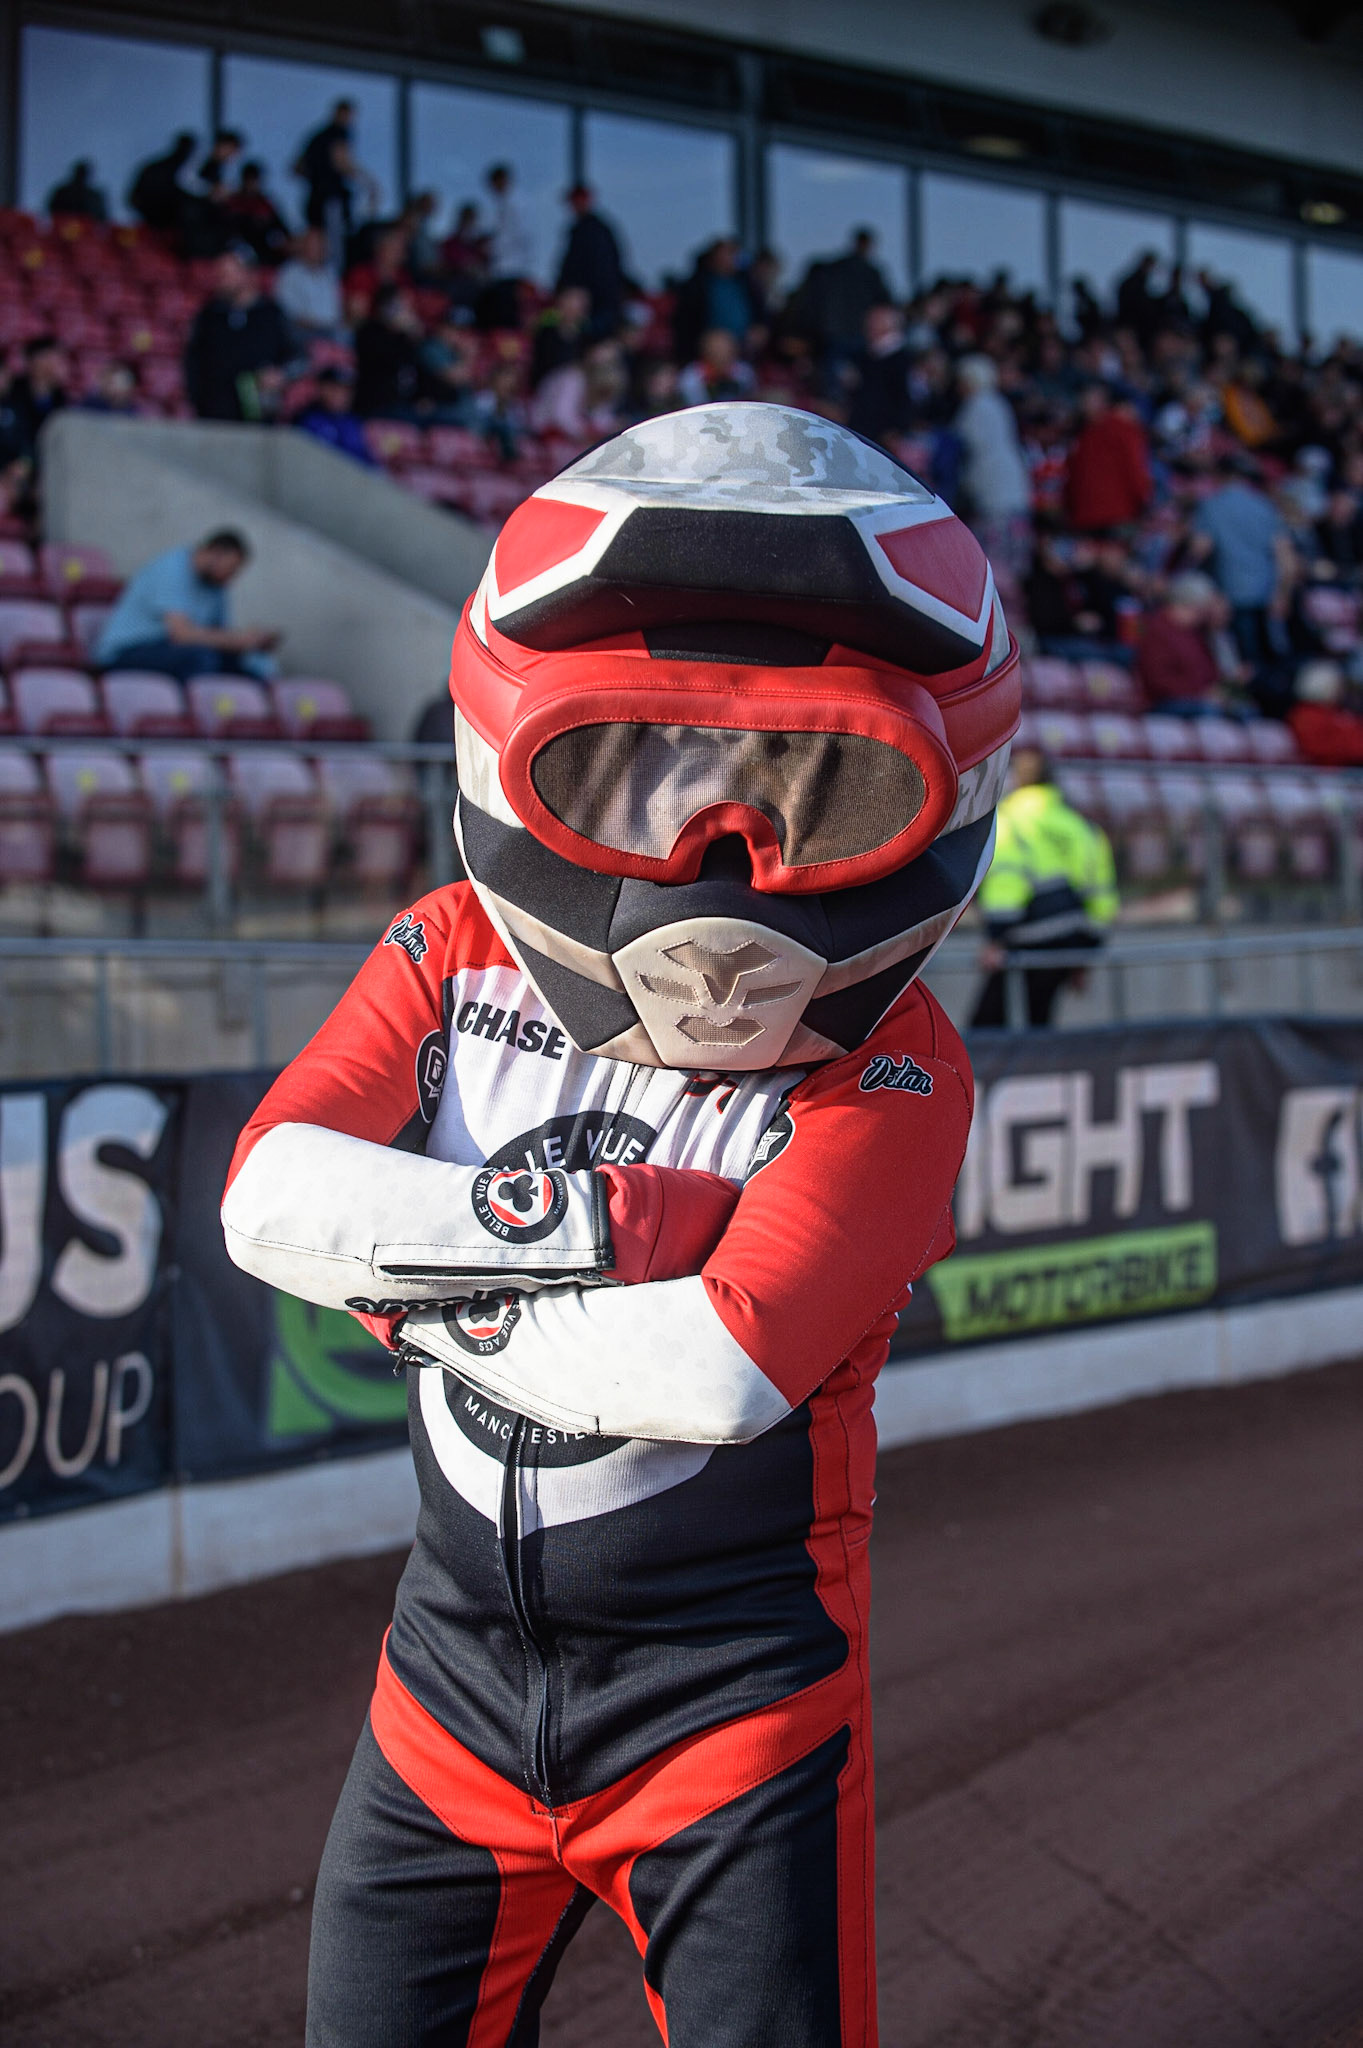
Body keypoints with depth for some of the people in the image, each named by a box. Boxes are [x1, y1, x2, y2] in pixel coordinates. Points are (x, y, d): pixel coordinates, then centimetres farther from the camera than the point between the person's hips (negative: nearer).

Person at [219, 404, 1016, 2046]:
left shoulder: (887, 1072, -17)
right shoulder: (456, 960, -3)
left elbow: (718, 1373, -29)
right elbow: (272, 1197, -14)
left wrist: (419, 1284, -18)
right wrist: (579, 1222, -23)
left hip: (734, 1705, -4)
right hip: (458, 1669, 4)